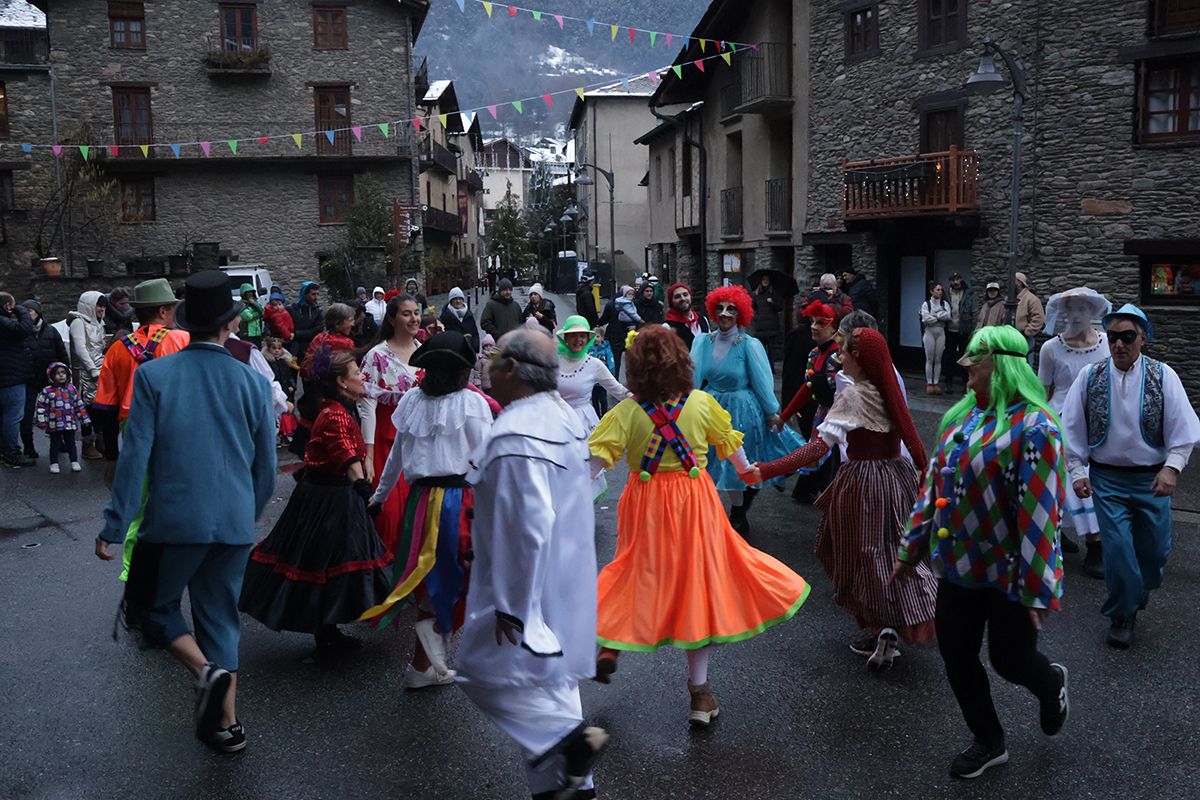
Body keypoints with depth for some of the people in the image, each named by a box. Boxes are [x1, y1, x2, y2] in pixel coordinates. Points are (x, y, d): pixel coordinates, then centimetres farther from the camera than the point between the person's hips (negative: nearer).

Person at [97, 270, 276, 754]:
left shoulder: (153, 376, -8)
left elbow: (135, 456, -10)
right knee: (220, 614, 16)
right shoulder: (254, 383, -1)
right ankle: (226, 721, 20)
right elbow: (266, 467, 5)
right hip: (234, 522, 3)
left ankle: (206, 671, -6)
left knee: (151, 605, 17)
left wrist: (114, 526, -3)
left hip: (173, 519, -3)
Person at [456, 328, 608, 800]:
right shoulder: (562, 415, 5)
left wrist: (511, 606, -22)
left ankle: (569, 738, 1)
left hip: (529, 582, -10)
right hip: (565, 577, 10)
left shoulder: (516, 435, -26)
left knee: (485, 669, 5)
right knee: (548, 677, 19)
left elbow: (528, 526, -29)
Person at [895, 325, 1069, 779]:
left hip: (1008, 571, -6)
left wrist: (1037, 590, -21)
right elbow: (934, 487, 11)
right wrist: (912, 548, 14)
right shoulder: (960, 416, 4)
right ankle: (988, 742, 32)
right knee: (955, 655, 11)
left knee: (1010, 660, 8)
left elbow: (1041, 514, -21)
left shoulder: (1033, 427, -19)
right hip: (960, 566, 7)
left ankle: (1052, 685, 44)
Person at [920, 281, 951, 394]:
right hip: (929, 332, -2)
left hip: (941, 333, 3)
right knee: (929, 359, 0)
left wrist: (934, 315, -11)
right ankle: (929, 384, 6)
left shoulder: (945, 304, 7)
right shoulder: (926, 304, -1)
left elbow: (948, 316, -10)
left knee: (938, 360, 5)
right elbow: (926, 319, -15)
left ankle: (936, 383, 10)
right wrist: (940, 317, -8)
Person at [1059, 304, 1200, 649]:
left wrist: (1172, 468, -17)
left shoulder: (1163, 376, -5)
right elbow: (1072, 428, 2)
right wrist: (1077, 471, -2)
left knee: (1154, 548, 11)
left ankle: (1138, 593, 42)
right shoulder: (1090, 377, -4)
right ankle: (1123, 616, 17)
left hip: (1151, 479, 1)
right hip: (1107, 478, -1)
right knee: (1117, 548, -3)